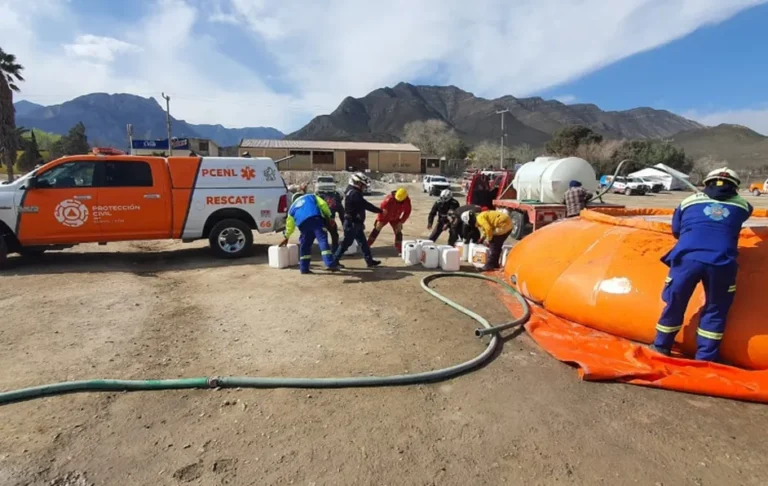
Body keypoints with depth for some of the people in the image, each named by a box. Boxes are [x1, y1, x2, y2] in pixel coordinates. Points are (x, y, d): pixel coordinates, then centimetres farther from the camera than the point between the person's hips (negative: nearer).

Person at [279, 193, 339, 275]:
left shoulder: (292, 207, 34)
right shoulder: (311, 197, 30)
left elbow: (289, 224, 37)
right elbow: (323, 204, 12)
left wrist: (286, 237, 48)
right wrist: (329, 216, 15)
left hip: (303, 224, 2)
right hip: (316, 219, -2)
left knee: (304, 246, 15)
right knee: (323, 241, -9)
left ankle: (304, 268, 16)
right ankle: (330, 264, -21)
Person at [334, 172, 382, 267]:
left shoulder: (352, 191, 12)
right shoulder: (354, 193, -21)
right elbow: (366, 205, -20)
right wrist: (380, 211, -11)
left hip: (355, 223, 10)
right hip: (352, 223, -10)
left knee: (363, 242, 13)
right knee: (347, 242, -3)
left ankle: (369, 260, 20)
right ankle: (334, 259, 6)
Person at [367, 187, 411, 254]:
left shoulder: (407, 201, -22)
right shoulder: (390, 198, -35)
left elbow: (407, 212, -8)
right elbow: (382, 207, -26)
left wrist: (401, 222, -13)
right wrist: (380, 220, -20)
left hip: (395, 218, 3)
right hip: (384, 216, -3)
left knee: (398, 232, -3)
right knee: (376, 229, -6)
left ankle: (400, 251, 4)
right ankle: (366, 246, 0)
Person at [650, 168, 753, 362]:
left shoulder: (688, 202, 20)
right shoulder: (741, 205, 21)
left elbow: (676, 231, 28)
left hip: (687, 259, 0)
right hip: (721, 263, 0)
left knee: (675, 304, 15)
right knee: (715, 310, 16)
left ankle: (661, 347, 27)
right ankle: (705, 358, 21)